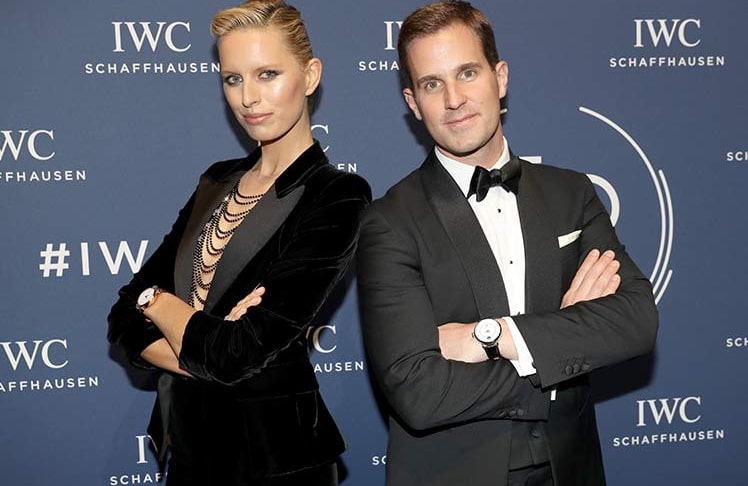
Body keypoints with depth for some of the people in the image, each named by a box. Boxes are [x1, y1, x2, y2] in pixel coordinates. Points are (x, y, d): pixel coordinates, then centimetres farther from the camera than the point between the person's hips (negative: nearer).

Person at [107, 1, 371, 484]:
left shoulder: (336, 197, -16)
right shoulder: (218, 183, 5)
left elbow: (239, 353, -22)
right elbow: (126, 318, 1)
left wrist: (157, 301, -4)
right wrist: (207, 354, -18)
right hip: (190, 443, 6)